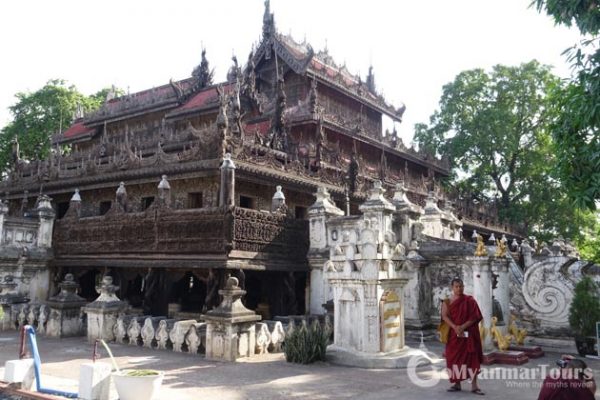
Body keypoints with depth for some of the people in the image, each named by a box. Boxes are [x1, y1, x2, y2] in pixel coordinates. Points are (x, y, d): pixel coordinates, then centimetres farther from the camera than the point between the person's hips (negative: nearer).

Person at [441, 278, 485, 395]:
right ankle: (457, 384, 13)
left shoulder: (470, 301, 1)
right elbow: (444, 316, -7)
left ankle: (474, 386, 0)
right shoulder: (447, 301, 4)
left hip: (468, 334, -1)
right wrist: (455, 327, -22)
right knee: (455, 357, 3)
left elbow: (475, 316, -6)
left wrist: (463, 327, -17)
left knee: (471, 357, -4)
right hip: (454, 334, 2)